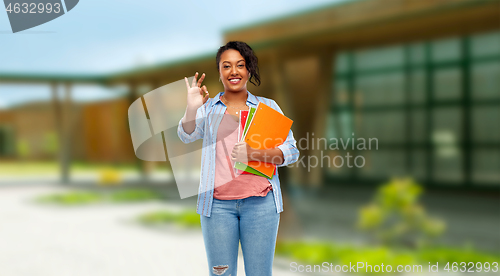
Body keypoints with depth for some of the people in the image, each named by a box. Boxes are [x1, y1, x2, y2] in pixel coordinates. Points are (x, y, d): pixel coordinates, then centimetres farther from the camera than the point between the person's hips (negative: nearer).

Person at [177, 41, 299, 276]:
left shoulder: (268, 106, 10)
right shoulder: (208, 108, 10)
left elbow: (292, 151, 2)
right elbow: (187, 136, -8)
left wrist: (255, 154, -15)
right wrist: (191, 109, -28)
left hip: (260, 201, 0)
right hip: (218, 203, 0)